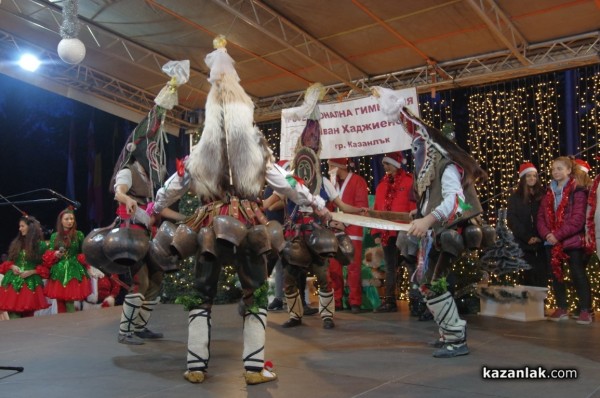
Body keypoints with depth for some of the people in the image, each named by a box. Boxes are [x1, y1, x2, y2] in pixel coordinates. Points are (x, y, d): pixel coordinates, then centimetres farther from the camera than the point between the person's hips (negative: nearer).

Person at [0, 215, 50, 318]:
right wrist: (12, 267, -4)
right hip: (13, 281, 4)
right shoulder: (16, 243, 12)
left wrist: (31, 272, -12)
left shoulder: (41, 244, -1)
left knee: (28, 313, 0)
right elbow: (9, 261, 18)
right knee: (12, 312, -4)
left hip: (31, 283, -3)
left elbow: (46, 266, -1)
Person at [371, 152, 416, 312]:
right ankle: (389, 301, 18)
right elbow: (377, 209, 12)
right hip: (387, 233, 6)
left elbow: (415, 206, -9)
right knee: (390, 268, 11)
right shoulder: (382, 184, 14)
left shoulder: (409, 181, -3)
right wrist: (376, 232, 6)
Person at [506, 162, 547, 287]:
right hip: (524, 243, -1)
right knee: (530, 275, 0)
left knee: (542, 274, -3)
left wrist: (542, 236, -11)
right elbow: (512, 219, -1)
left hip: (542, 242, 1)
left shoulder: (543, 195, 9)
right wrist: (527, 237, -10)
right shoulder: (515, 197, 7)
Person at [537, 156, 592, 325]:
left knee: (578, 275, -1)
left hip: (572, 241, -6)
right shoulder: (549, 192, 13)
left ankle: (585, 310, 7)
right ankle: (561, 309, 21)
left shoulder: (577, 191, -7)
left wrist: (559, 235, -19)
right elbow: (541, 216, 8)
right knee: (556, 274, 11)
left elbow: (578, 219, -15)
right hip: (552, 242, 6)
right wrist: (546, 233, -9)